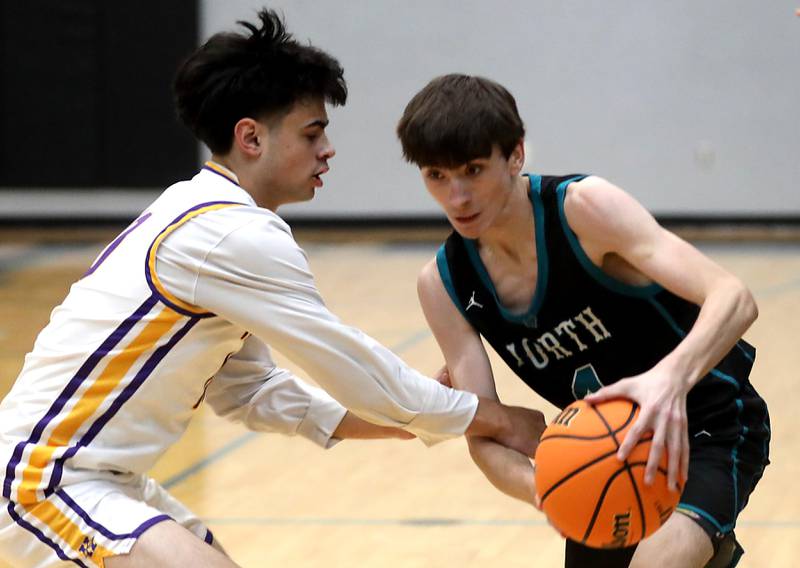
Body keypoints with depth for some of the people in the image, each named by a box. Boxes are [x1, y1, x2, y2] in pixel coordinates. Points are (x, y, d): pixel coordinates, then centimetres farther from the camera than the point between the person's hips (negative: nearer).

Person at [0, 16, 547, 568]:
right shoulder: (234, 235, -17)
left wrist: (405, 419, 11)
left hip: (104, 479, 11)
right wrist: (497, 419, -2)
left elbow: (246, 391, 17)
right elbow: (352, 366, -13)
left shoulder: (199, 218, 13)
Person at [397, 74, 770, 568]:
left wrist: (672, 377, -55)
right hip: (610, 451, 6)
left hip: (710, 432, -6)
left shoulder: (583, 208, -24)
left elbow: (734, 299, -34)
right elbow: (484, 437, -14)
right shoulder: (443, 285, -9)